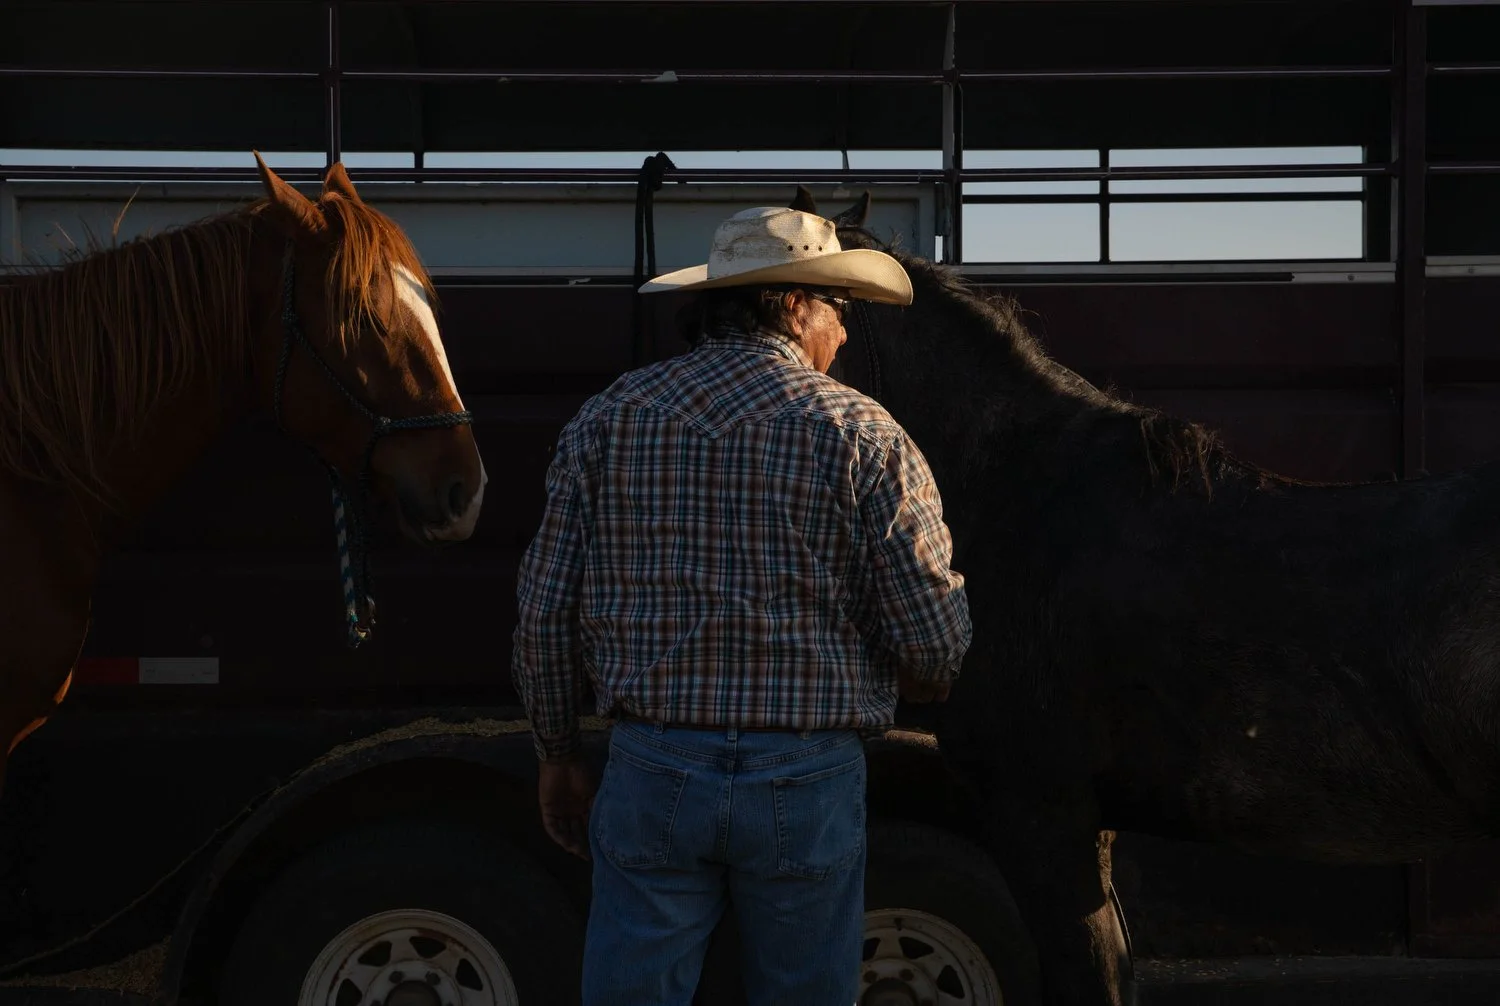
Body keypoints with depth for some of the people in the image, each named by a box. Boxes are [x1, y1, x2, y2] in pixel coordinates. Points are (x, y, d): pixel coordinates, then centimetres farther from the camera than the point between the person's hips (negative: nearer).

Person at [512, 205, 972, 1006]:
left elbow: (544, 615, 3)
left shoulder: (608, 420, 2)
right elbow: (935, 644, -7)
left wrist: (558, 756, 16)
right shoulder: (862, 435, -5)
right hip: (809, 784, -1)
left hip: (652, 768, 2)